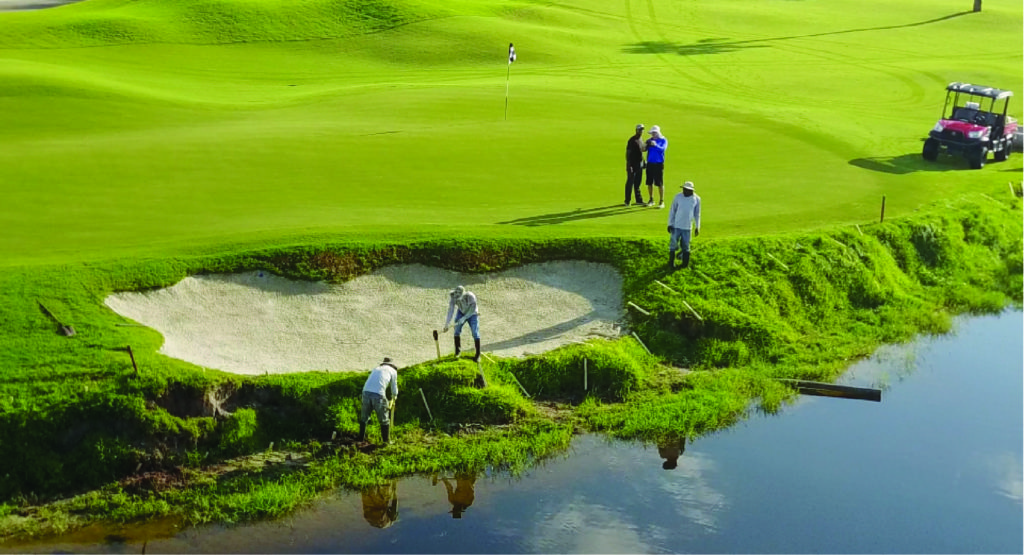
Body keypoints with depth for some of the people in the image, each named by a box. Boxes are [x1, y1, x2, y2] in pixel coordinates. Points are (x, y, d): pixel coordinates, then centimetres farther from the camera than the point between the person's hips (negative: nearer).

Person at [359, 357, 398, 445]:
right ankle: (386, 440, 20)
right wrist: (393, 399, 43)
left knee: (364, 417, 22)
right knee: (384, 419, 12)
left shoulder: (375, 369, 34)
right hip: (378, 394, -4)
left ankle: (361, 438, 29)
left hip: (366, 391, 4)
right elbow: (394, 390, 22)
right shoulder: (393, 371, 20)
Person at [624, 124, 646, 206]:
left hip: (640, 164, 8)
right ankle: (627, 201, 7)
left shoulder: (641, 139, 11)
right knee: (630, 183, -1)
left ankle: (639, 200, 19)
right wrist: (629, 166, -20)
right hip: (632, 165, -8)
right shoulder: (632, 140, -13)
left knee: (637, 183, 13)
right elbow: (628, 153, -15)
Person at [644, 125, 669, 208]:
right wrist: (644, 146, -21)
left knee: (660, 183, -4)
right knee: (649, 182, 7)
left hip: (659, 164, -4)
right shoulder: (649, 140, 10)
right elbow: (644, 149, 0)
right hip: (650, 163, 4)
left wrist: (655, 145, -29)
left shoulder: (663, 140, 0)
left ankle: (661, 201, 2)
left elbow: (662, 149, -16)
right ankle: (651, 200, 21)